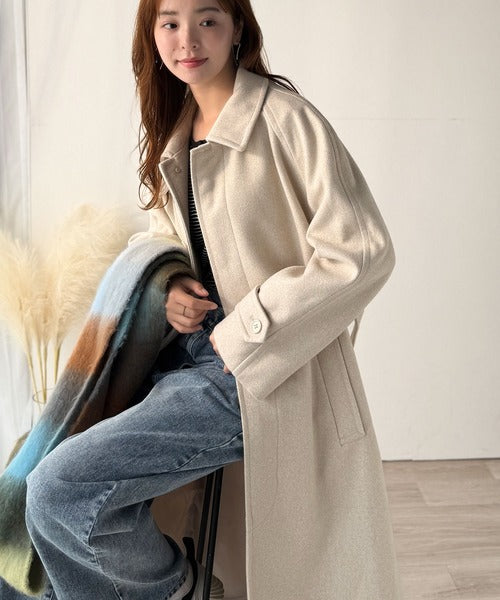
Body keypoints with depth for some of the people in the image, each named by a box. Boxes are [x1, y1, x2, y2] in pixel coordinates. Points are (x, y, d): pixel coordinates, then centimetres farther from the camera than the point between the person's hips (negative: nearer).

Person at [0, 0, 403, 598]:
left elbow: (362, 253, -16)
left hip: (263, 369, -8)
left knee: (60, 489, -18)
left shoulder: (284, 118, -12)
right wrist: (168, 284, 1)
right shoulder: (174, 131, 12)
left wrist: (243, 330, -15)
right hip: (191, 348, 8)